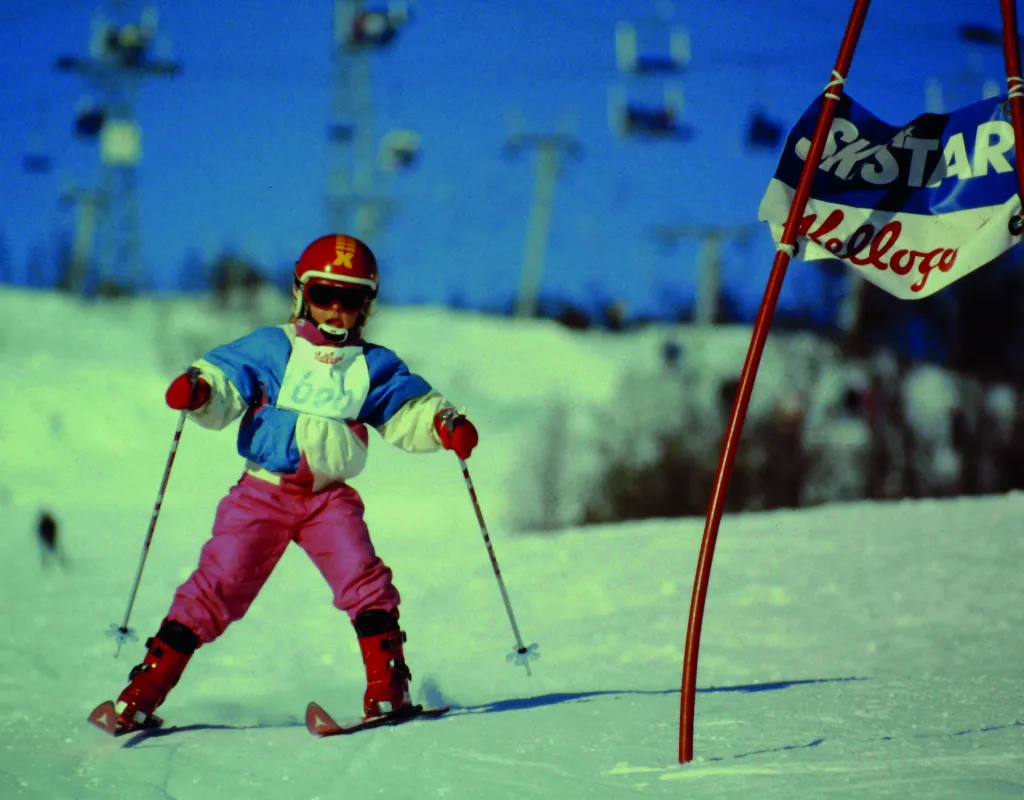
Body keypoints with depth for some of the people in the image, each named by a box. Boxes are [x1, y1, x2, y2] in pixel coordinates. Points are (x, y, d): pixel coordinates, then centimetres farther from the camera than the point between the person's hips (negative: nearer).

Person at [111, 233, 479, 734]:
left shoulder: (374, 367, 12)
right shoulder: (270, 349, 5)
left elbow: (408, 410, 8)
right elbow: (225, 379, -3)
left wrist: (444, 423, -13)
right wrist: (199, 389, -26)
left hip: (331, 496, 2)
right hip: (263, 491, -2)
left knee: (364, 582, -16)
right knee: (219, 584, -8)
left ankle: (387, 688, -9)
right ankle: (145, 690, -3)